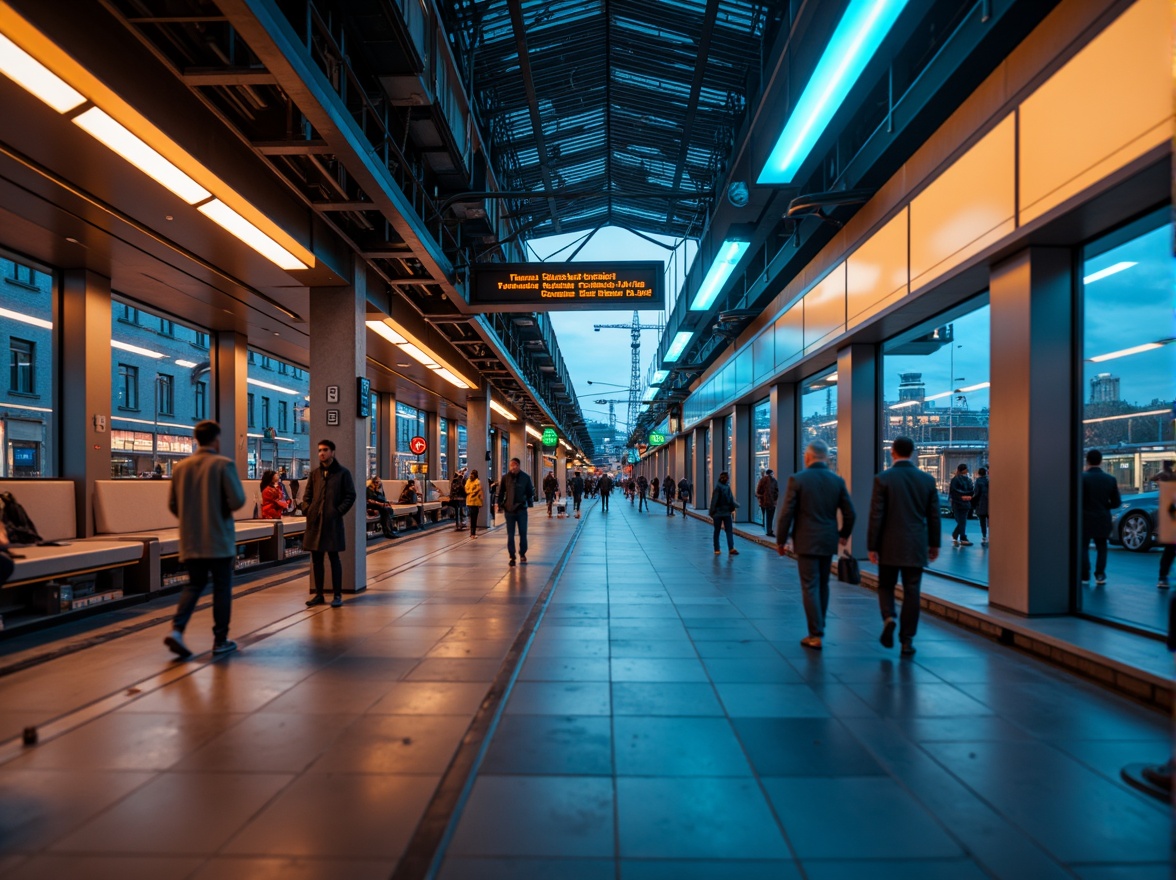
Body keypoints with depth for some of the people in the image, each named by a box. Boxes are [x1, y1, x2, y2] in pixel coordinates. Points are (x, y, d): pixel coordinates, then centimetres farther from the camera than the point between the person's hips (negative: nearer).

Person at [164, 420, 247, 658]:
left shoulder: (180, 467, 4)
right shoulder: (224, 464, -11)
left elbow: (172, 504, 8)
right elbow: (238, 500, -17)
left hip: (191, 540, 5)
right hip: (219, 539, -4)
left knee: (194, 584, 16)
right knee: (222, 588, 6)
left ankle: (177, 629, -3)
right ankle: (220, 640, 11)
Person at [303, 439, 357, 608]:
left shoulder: (343, 473, -2)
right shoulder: (315, 473, 12)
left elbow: (350, 496, -4)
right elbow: (308, 495, 17)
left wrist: (338, 512, -11)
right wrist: (308, 511, 3)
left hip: (333, 522, -5)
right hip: (314, 521, 5)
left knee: (334, 558, 0)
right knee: (316, 559, 8)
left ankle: (338, 595, 8)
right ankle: (318, 594, 18)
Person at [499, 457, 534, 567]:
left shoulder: (525, 478, -3)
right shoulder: (505, 477, -1)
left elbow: (530, 492, 4)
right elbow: (501, 492, 3)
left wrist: (529, 503, -3)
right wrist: (500, 504, -2)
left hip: (521, 509, 0)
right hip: (509, 510, 1)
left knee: (523, 533, 8)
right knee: (510, 535, 4)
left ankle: (522, 554, 27)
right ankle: (512, 558, 12)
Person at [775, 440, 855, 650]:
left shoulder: (797, 479, -9)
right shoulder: (837, 481, 2)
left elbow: (786, 513, -11)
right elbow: (849, 513, 5)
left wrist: (781, 540, 1)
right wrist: (844, 534, 23)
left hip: (806, 542, -4)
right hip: (828, 542, 4)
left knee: (810, 587, 1)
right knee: (823, 586, 17)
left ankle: (816, 635, 0)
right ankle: (818, 627, 27)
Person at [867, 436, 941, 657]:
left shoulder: (883, 479, -9)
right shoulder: (927, 479, 1)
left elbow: (876, 516, -10)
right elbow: (934, 516, 5)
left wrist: (872, 546, -3)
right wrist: (934, 544, 16)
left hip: (890, 546, -2)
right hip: (916, 547, 2)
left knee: (886, 586, 16)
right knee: (911, 593, 8)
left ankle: (888, 618, -9)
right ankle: (907, 641, 11)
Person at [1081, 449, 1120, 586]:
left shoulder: (1082, 478, -14)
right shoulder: (1111, 479, -1)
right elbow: (1117, 502, 1)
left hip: (1085, 519, -3)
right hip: (1103, 519, 3)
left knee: (1083, 547, 7)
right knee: (1101, 547, 15)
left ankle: (1085, 576, 5)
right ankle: (1100, 575, 11)